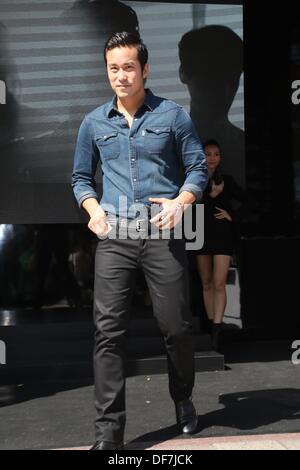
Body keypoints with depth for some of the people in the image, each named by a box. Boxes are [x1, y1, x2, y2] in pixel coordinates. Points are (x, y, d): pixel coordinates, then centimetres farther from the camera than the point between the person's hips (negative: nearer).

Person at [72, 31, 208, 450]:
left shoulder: (173, 115, 6)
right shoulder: (93, 123, 12)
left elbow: (198, 168, 7)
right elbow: (80, 177, 19)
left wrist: (181, 201, -12)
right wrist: (94, 209, -1)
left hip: (162, 234, -1)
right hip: (114, 236, 2)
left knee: (176, 325, 4)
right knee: (108, 330, -3)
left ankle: (183, 399, 33)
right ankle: (108, 430, 6)